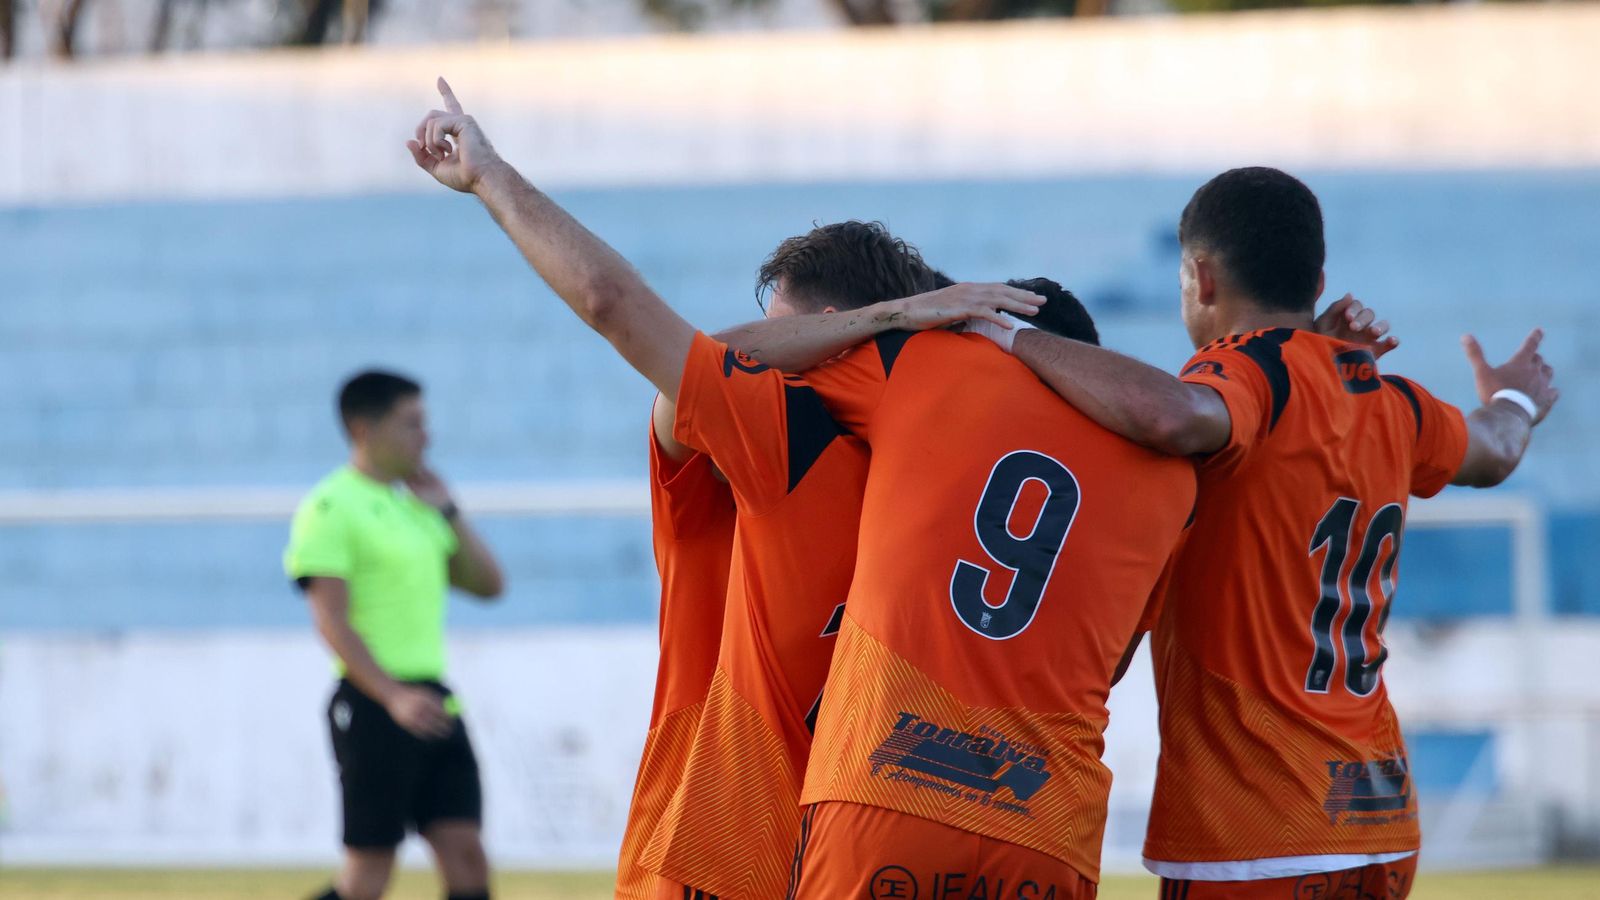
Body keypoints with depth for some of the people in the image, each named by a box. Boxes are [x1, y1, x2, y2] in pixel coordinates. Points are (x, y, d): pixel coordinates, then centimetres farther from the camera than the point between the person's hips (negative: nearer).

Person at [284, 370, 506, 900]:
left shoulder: (413, 504, 17)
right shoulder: (332, 508, -8)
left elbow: (488, 583, 19)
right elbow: (332, 621, -16)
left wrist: (447, 511, 8)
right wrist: (395, 697, -26)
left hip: (433, 704, 8)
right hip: (373, 707, -8)